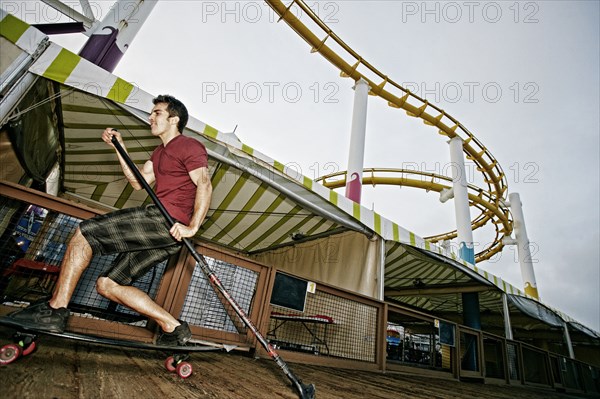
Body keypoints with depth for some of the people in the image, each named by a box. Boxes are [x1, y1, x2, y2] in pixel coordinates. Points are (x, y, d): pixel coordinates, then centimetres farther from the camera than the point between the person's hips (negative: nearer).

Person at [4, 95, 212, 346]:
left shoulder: (189, 146, -1)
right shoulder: (159, 153, 30)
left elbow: (204, 185, -15)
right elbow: (138, 183, 26)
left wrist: (193, 227, -24)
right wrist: (119, 148, 24)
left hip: (167, 223, -10)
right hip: (159, 231, 10)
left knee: (85, 233, -6)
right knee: (107, 284, 8)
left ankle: (54, 310, 3)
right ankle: (173, 328, 3)